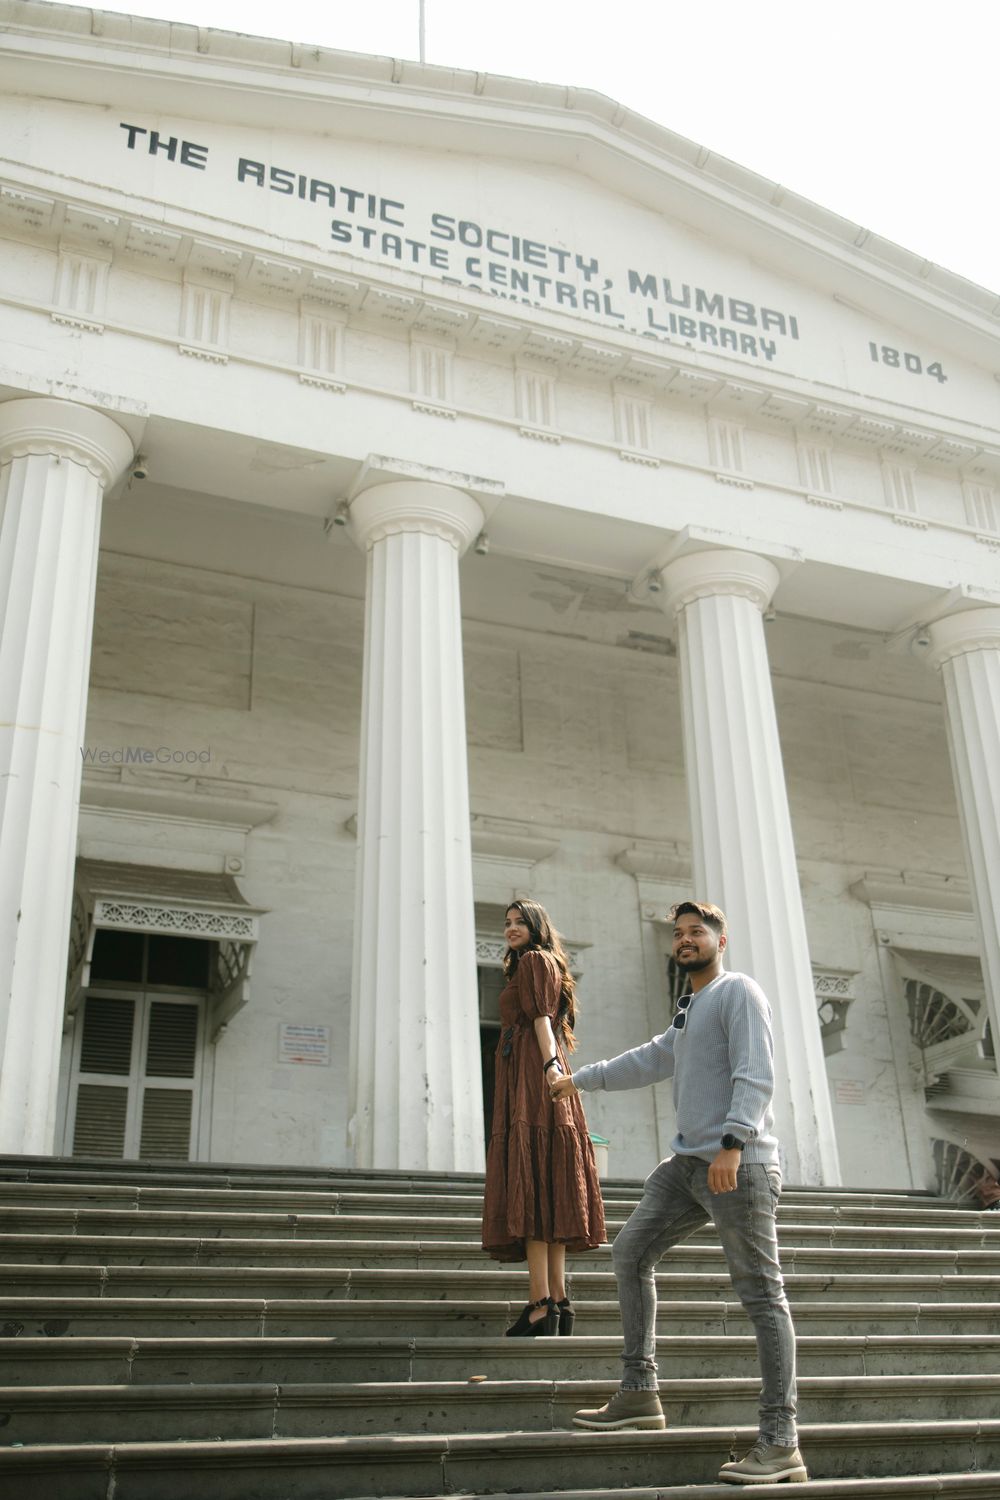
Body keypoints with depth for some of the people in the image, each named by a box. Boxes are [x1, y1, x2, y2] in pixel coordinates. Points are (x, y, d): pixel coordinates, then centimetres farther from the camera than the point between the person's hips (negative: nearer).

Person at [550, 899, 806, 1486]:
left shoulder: (739, 991, -4)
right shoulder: (689, 1009, 23)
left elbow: (756, 1075, -16)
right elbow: (651, 1060, 37)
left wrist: (733, 1143, -28)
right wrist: (581, 1079, 45)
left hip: (739, 1164, -9)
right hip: (688, 1163, 10)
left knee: (762, 1294, -7)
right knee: (631, 1252, 9)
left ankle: (781, 1444, -5)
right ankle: (640, 1392, 16)